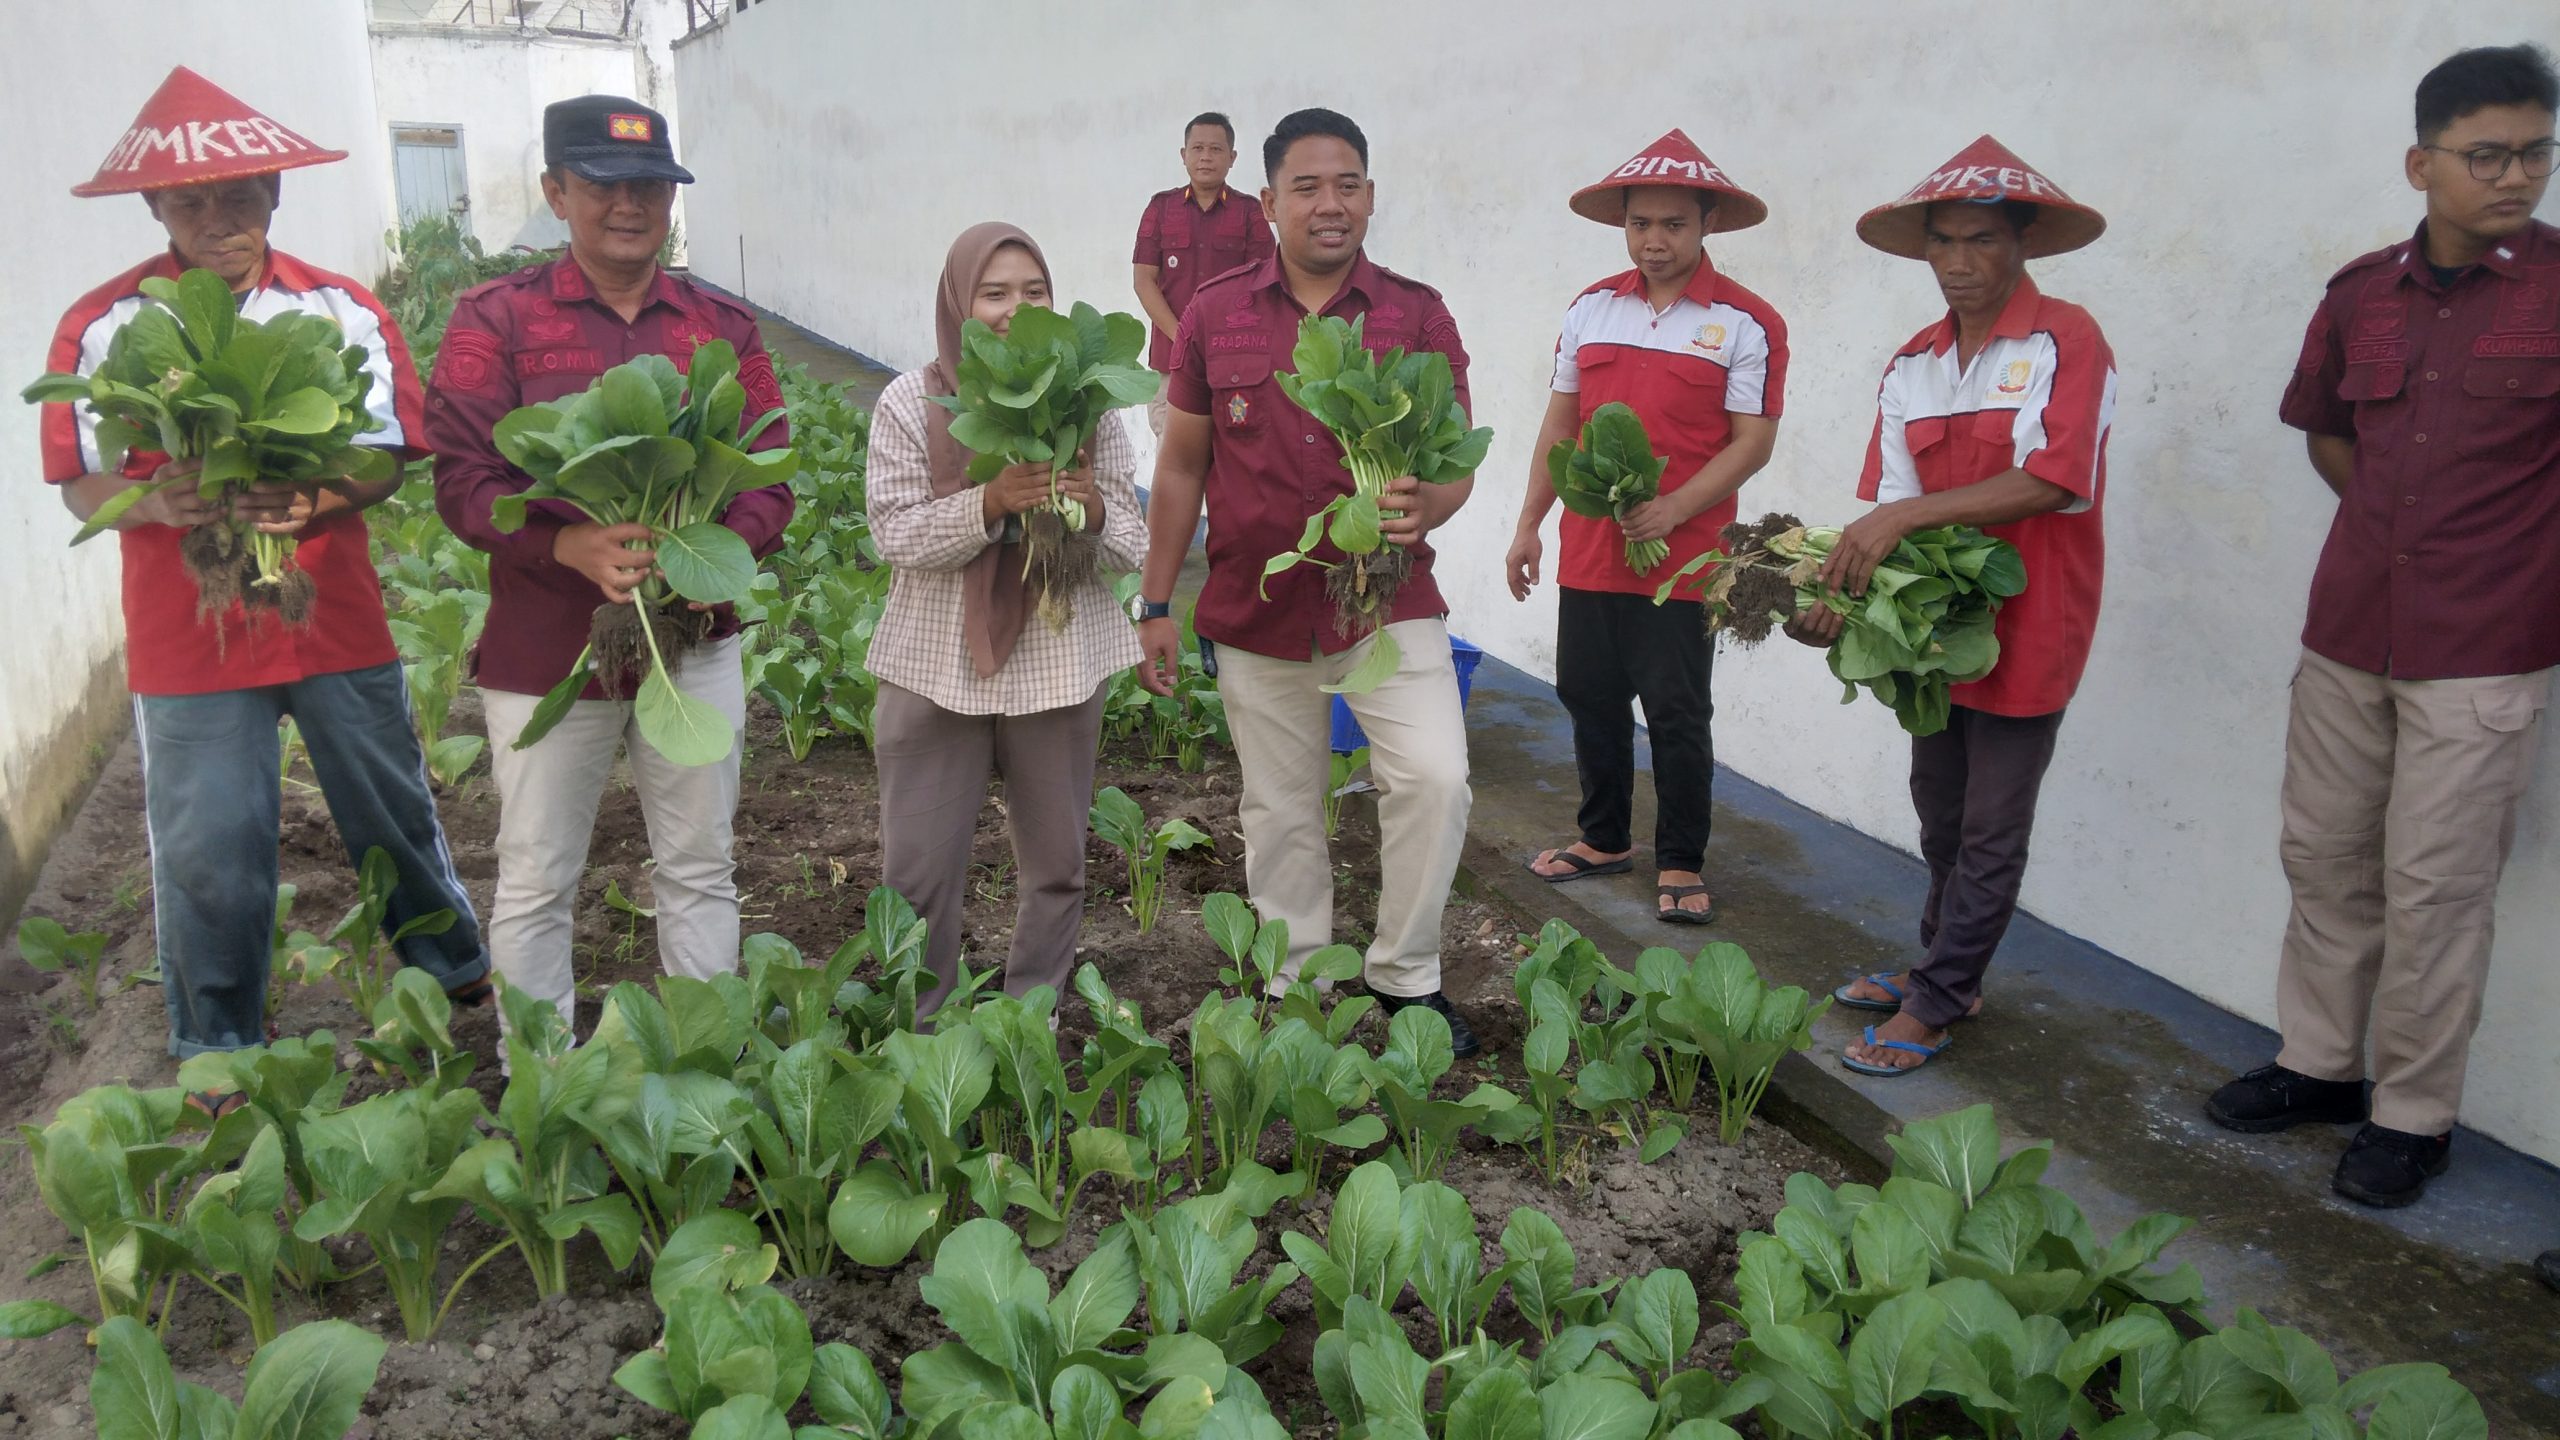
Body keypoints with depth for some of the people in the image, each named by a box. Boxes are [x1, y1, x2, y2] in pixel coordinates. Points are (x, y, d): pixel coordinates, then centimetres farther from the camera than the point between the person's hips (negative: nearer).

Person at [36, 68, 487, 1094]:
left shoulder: (342, 310, 1)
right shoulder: (103, 327, -3)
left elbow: (391, 454, -2)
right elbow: (81, 482, -2)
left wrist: (316, 501, -23)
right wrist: (155, 501, -25)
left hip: (336, 618, 1)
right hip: (185, 639, -1)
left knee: (392, 811, 15)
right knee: (207, 854, 6)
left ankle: (456, 971, 38)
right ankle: (217, 1059, 25)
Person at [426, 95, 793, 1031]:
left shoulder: (722, 327, 6)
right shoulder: (497, 319, -3)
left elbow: (770, 468, 3)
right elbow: (461, 478, -10)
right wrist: (570, 547, -28)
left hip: (694, 639, 3)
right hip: (545, 647, -2)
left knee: (700, 871, 14)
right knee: (536, 885, 9)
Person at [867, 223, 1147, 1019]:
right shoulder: (910, 402, -5)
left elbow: (1131, 544, -2)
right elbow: (894, 535, -10)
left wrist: (1094, 510, -24)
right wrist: (989, 503, -26)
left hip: (1061, 663, 2)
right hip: (937, 666, -1)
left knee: (1056, 863, 14)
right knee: (917, 869, 5)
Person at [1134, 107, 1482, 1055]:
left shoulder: (1418, 316, 0)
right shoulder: (1215, 314, 2)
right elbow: (1182, 464, 6)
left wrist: (1424, 508, -24)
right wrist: (1156, 605, 4)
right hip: (1257, 610, 1)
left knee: (1435, 776, -17)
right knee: (1280, 813, 12)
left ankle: (1405, 974, 6)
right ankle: (1297, 990, 31)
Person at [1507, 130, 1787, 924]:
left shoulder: (1747, 323, -5)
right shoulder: (1592, 308, 8)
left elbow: (1753, 441, -9)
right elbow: (1560, 423, 12)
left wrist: (1673, 509, -21)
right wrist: (1528, 525, 9)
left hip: (1685, 558, -4)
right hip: (1588, 552, 5)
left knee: (1676, 714, 2)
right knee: (1589, 698, 13)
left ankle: (1680, 864, 17)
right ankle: (1604, 840, 31)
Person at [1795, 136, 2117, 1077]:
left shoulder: (2065, 340, -11)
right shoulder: (1914, 365, 7)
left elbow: (2049, 481, -23)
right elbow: (1892, 504, 2)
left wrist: (1905, 517, -26)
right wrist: (1842, 597, -14)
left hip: (2027, 625, -6)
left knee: (1990, 829, 3)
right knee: (1941, 815, 19)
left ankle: (1933, 1006, 12)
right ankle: (1946, 967, 35)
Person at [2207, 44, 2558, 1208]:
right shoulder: (2361, 294, 5)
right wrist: (2394, 522, 9)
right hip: (2346, 633, 4)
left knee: (2436, 888, 1)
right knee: (2326, 861, 14)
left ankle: (2414, 1114, 16)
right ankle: (2319, 1066, 30)